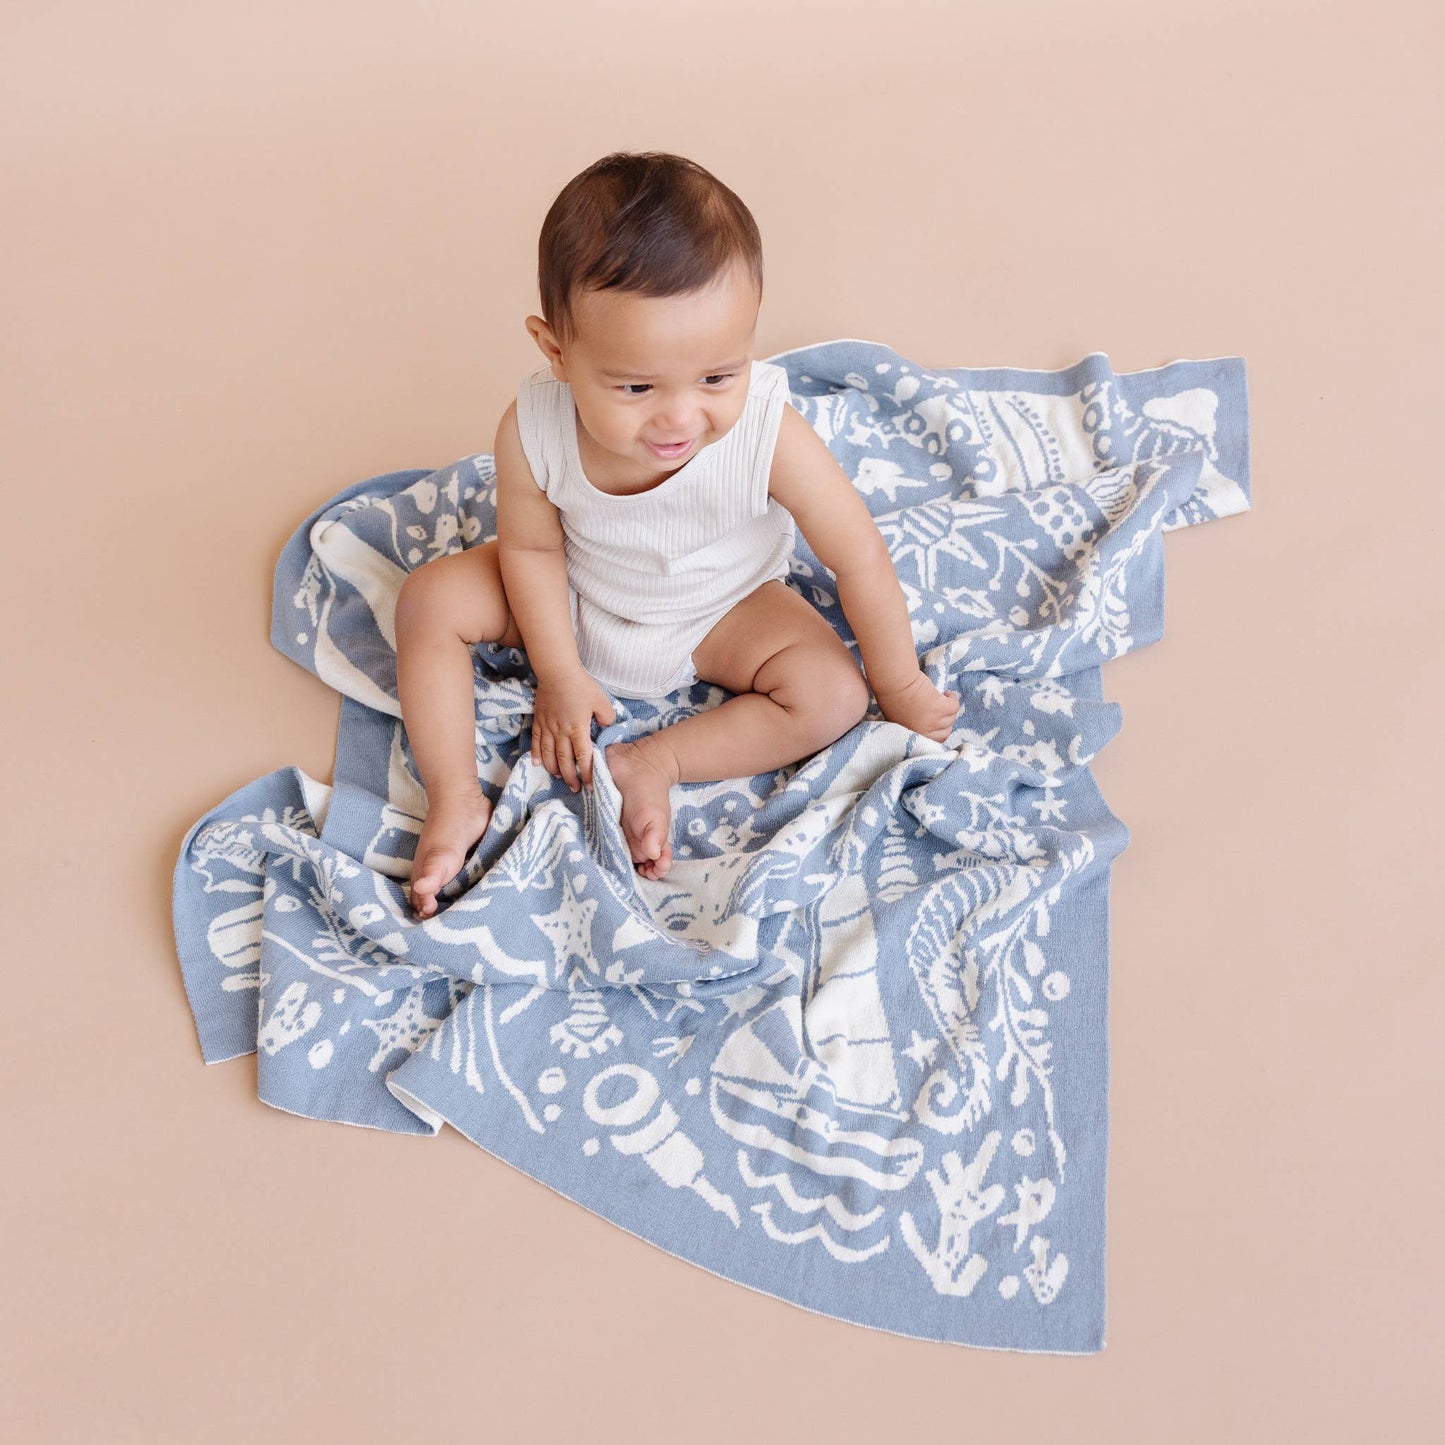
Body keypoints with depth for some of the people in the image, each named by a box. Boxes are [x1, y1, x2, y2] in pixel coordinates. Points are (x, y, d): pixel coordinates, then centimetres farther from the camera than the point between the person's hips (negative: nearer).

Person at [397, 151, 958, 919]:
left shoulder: (768, 435, -39)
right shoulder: (531, 431, -33)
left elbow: (860, 558, -26)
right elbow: (531, 546, -13)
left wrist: (898, 688, -14)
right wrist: (559, 673, -9)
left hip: (720, 610, -1)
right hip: (576, 602, 2)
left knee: (833, 696, -22)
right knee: (431, 598, -12)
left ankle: (652, 764, -12)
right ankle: (455, 800, -7)